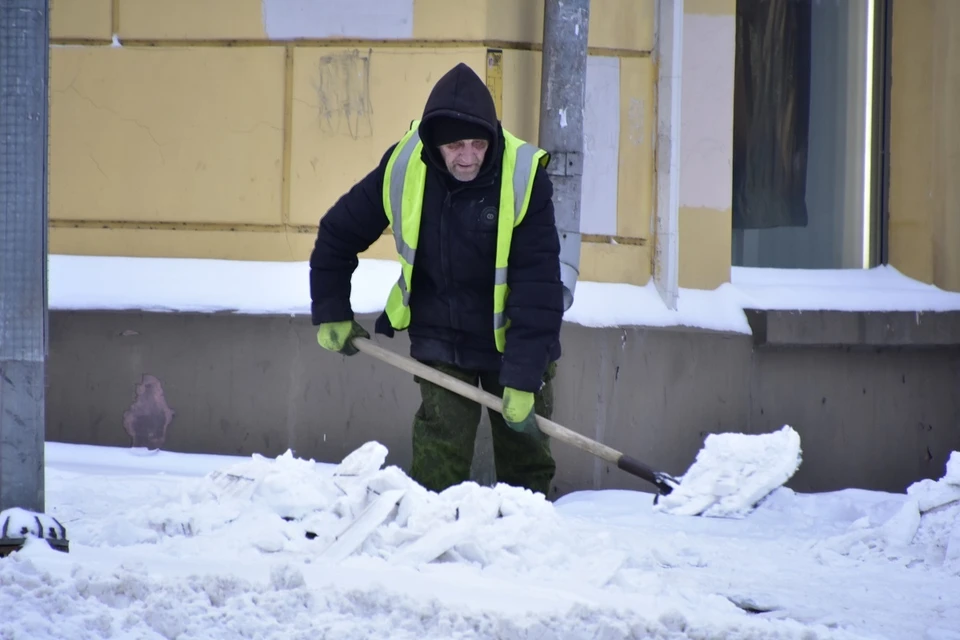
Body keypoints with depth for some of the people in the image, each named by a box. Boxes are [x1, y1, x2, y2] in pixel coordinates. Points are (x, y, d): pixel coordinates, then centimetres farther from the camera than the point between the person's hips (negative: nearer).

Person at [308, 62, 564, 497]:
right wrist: (331, 315, 3)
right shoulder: (403, 169, -17)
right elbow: (337, 234, 0)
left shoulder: (524, 179, -25)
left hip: (512, 341, -1)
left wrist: (523, 379, -28)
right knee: (441, 445, -9)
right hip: (439, 335, 1)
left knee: (525, 447, 9)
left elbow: (538, 287, -25)